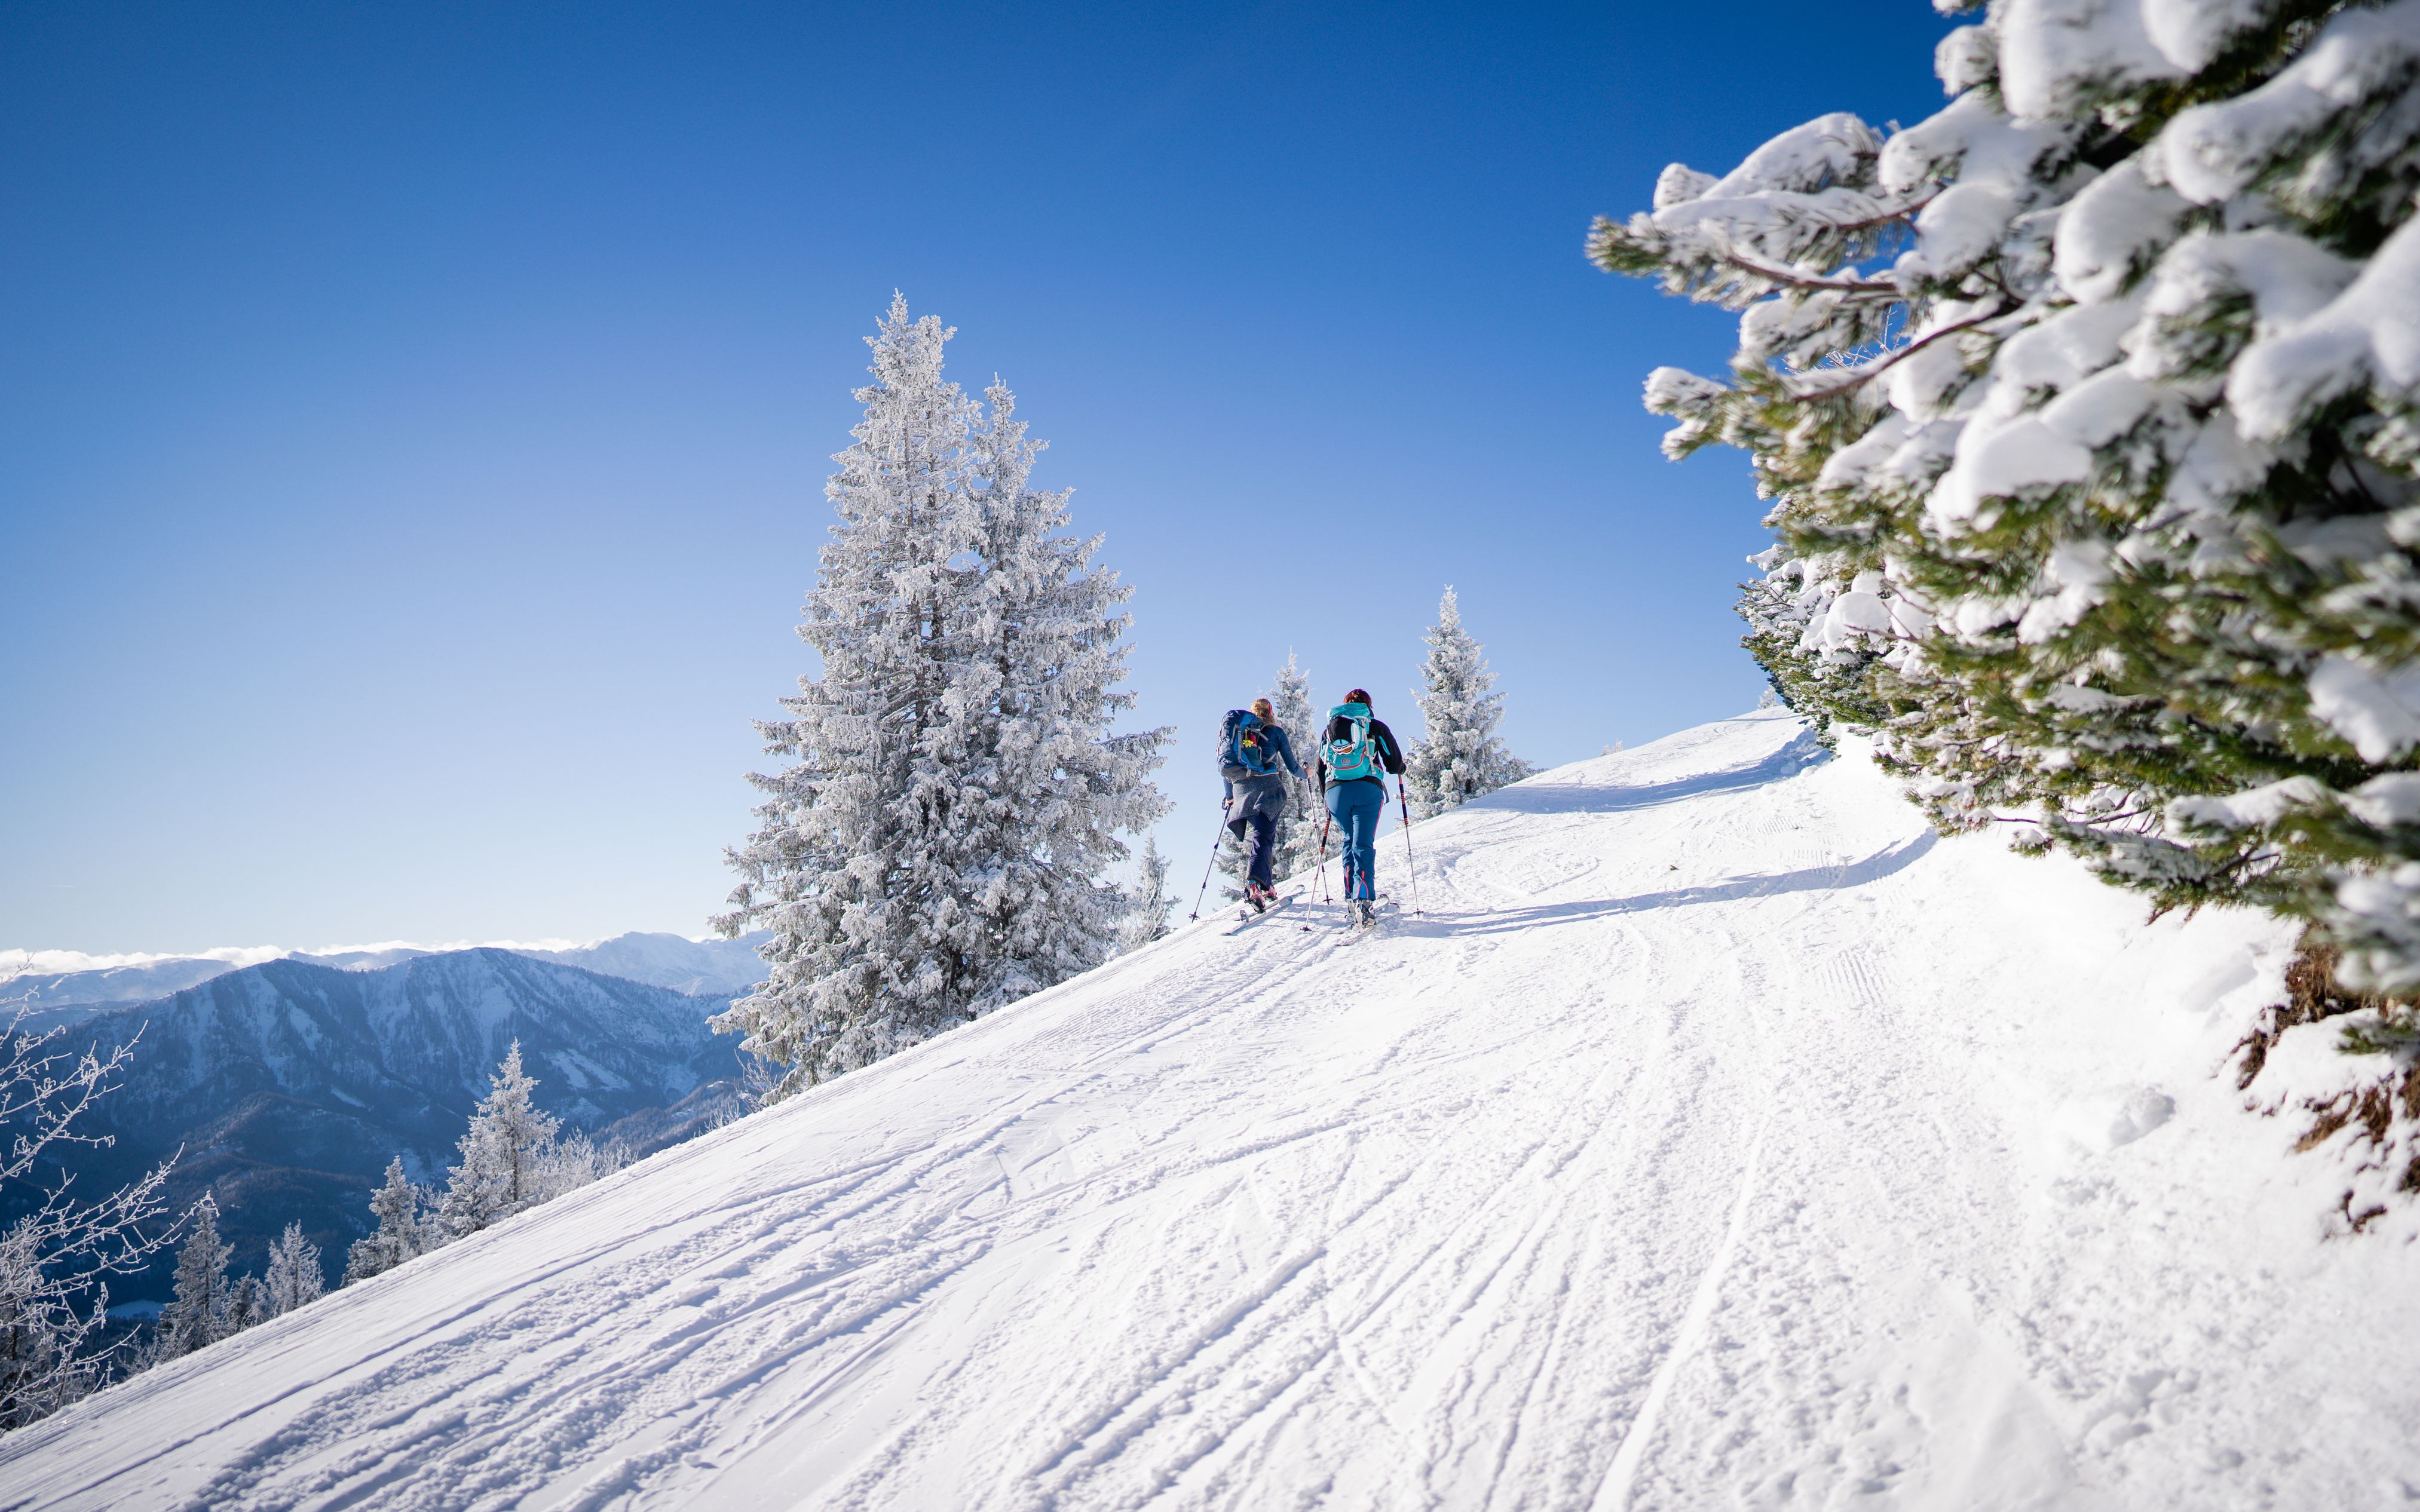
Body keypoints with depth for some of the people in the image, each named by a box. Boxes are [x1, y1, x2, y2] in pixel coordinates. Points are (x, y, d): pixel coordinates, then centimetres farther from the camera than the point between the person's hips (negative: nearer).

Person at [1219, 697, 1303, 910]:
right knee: (1264, 837, -11)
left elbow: (1223, 765, 18)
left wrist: (1229, 796, 28)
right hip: (1267, 788, -4)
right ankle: (1254, 884, -33)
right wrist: (1303, 774, 34)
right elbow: (1292, 765, 12)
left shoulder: (1234, 728, 20)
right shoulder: (1275, 731, 10)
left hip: (1241, 791, 4)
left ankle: (1264, 888, 10)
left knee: (1259, 835, 16)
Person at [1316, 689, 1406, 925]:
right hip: (1367, 790, -3)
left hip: (1335, 790, 3)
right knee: (1363, 845, -8)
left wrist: (1327, 798, 30)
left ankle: (1351, 896, 10)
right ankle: (1363, 898, -25)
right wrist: (1400, 767, 36)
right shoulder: (1376, 727, 14)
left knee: (1349, 842, 17)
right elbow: (1395, 764, 12)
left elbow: (1321, 768, 21)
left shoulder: (1330, 729, 22)